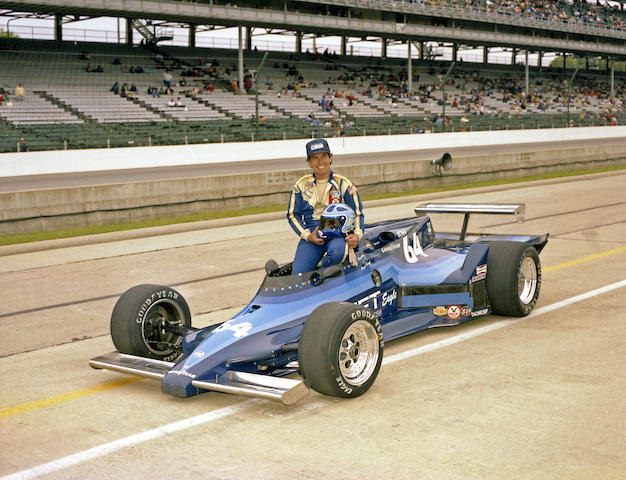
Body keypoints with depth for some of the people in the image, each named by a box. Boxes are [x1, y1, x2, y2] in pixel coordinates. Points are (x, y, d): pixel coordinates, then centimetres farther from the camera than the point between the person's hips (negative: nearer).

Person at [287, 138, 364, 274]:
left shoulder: (344, 184, 6)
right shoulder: (301, 185, 10)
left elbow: (357, 213, 10)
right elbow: (293, 215, 12)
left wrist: (357, 234, -11)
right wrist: (307, 235, -5)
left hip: (338, 234, -1)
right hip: (311, 234, 1)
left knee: (338, 251, -38)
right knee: (298, 276, -22)